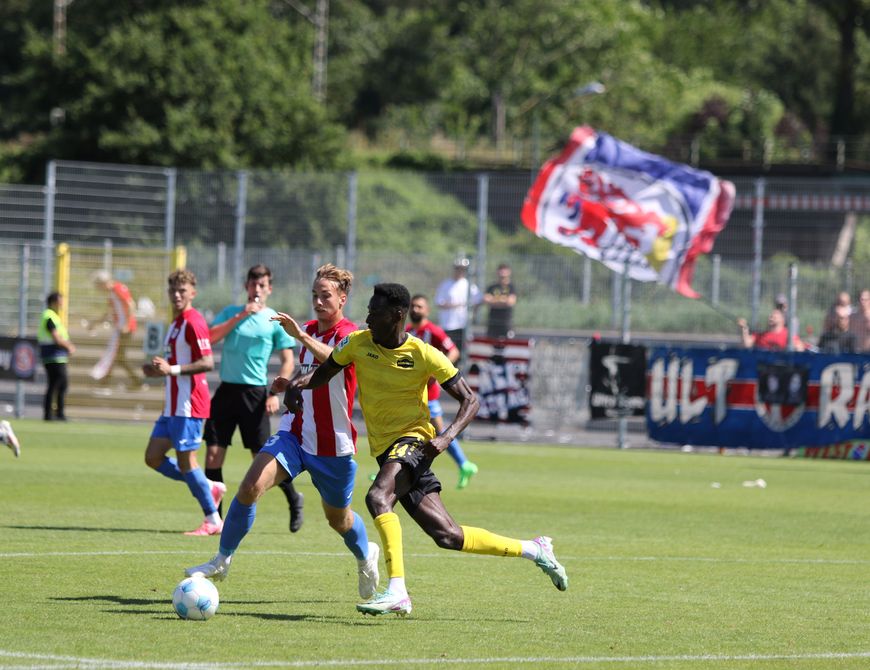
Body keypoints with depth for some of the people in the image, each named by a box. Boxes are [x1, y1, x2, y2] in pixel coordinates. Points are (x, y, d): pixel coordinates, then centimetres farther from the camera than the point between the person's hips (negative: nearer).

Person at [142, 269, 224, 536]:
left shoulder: (193, 322, -13)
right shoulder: (176, 322, 18)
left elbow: (207, 363, -21)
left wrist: (172, 369, -26)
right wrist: (159, 370, 11)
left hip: (188, 405, -10)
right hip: (173, 405, 10)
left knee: (185, 461, -7)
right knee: (153, 457, 8)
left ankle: (212, 520, 2)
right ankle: (210, 488, 17)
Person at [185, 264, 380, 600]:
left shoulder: (348, 335, -14)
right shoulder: (309, 331, 9)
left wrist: (300, 335, -55)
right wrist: (290, 384, 6)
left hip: (333, 445, -5)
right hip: (295, 433, 5)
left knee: (338, 519, 14)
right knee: (250, 487, -19)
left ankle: (366, 556, 47)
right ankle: (222, 560, -7)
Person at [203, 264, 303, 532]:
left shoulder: (274, 321, 1)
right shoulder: (231, 312, 10)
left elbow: (288, 361, 2)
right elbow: (210, 337, -6)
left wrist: (276, 393, -9)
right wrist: (239, 316, -13)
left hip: (255, 392, -3)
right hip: (226, 389, 3)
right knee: (213, 453, -3)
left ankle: (294, 498, 21)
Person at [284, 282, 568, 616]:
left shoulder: (424, 356, -11)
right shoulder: (358, 343, 0)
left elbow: (470, 400, -6)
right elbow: (324, 372, 14)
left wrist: (446, 437, -23)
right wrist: (299, 382, -9)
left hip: (413, 440, -5)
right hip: (385, 449, 5)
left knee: (378, 497, -33)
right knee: (448, 536, 4)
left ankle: (396, 592, -34)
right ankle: (533, 549, 21)